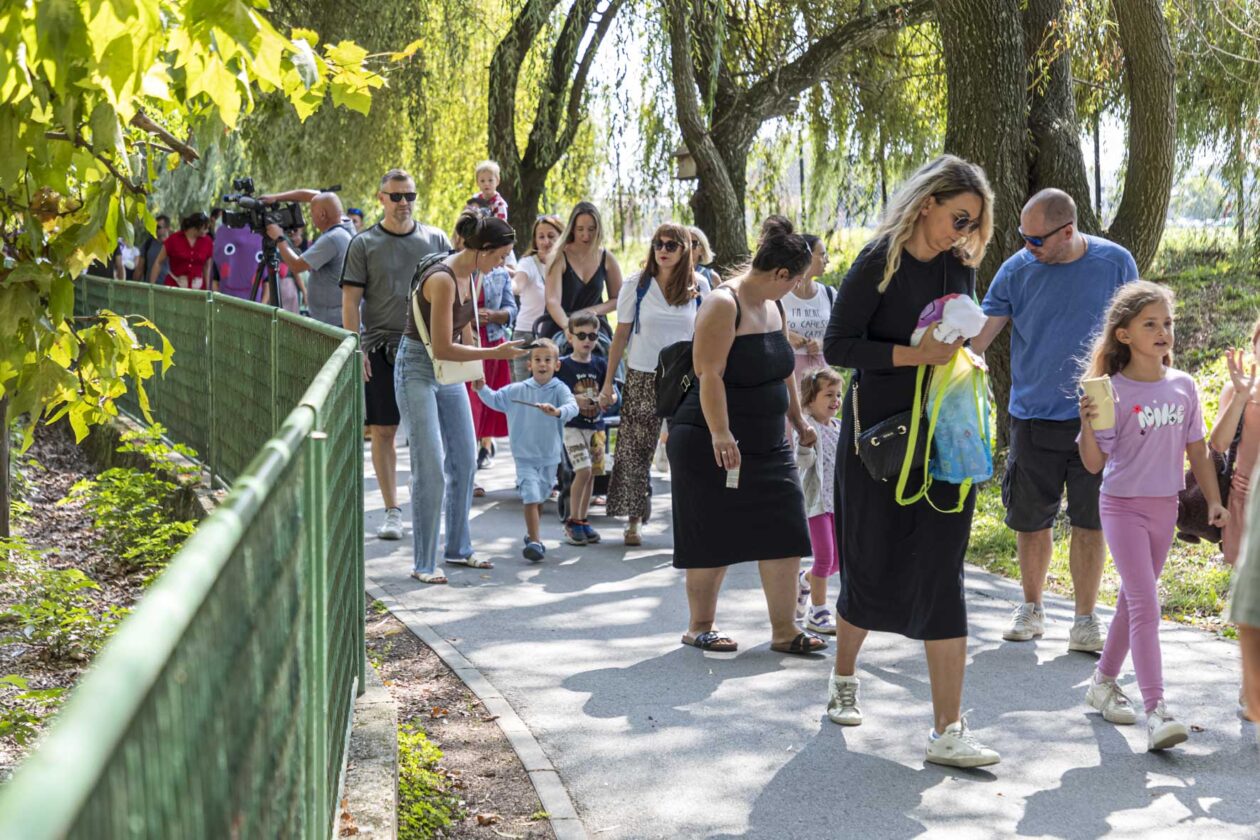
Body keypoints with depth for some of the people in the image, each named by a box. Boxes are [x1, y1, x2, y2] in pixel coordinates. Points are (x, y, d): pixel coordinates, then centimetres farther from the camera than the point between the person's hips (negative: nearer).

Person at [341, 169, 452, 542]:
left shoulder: (436, 240, 8)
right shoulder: (363, 244, 4)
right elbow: (350, 301, 1)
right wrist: (355, 349, -8)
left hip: (426, 348, 1)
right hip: (381, 349, -1)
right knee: (383, 430, 1)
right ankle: (392, 511, 9)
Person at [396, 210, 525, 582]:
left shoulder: (469, 276, 4)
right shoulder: (441, 279, -23)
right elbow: (442, 349, -24)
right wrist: (494, 353, -21)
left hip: (450, 375, 9)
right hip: (418, 371, -9)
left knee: (465, 463, 11)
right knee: (431, 469, -9)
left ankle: (458, 548, 24)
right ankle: (424, 563, -1)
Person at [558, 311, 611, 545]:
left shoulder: (600, 364, 8)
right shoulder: (562, 365, -4)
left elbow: (612, 394, 11)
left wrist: (607, 399, -12)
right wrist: (574, 401, -19)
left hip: (596, 426, 5)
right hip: (572, 426, -5)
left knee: (591, 474, 8)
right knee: (583, 470, -16)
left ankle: (582, 520, 21)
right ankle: (572, 521, -3)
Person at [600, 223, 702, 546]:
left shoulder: (698, 289, 3)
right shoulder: (637, 285, 1)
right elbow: (621, 335, 3)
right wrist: (608, 383, 0)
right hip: (642, 377, 0)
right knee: (635, 449, 1)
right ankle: (633, 520, 10)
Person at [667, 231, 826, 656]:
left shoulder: (772, 306, 11)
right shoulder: (724, 305, -17)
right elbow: (710, 374, -24)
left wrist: (797, 419, 29)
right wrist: (720, 433, -31)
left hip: (767, 444, 9)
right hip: (713, 445, -8)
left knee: (784, 536, 3)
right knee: (713, 540, 2)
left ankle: (784, 630, 11)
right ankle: (700, 627, 17)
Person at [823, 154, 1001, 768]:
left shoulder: (959, 266, 8)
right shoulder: (879, 263, -9)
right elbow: (837, 346, -14)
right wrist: (915, 354, -22)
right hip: (878, 433, -4)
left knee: (941, 570, -4)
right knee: (872, 563, 7)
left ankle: (948, 730, -6)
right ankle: (843, 680, 35)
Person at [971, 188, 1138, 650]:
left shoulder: (1116, 264, -3)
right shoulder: (1016, 270, -3)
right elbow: (979, 335, -4)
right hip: (1034, 417, 1)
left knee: (1089, 522, 2)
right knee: (1031, 522, 8)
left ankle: (1085, 619, 15)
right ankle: (1031, 609, 28)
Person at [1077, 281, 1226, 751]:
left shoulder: (1183, 386, 2)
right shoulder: (1114, 392, -13)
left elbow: (1197, 450, 10)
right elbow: (1094, 464, -12)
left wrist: (1214, 501, 6)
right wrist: (1087, 425, -29)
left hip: (1165, 507, 5)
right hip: (1123, 505, -5)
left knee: (1133, 600, 16)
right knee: (1145, 605, -13)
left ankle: (1104, 683, 33)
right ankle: (1156, 712, -16)